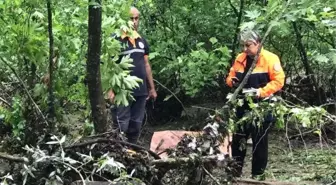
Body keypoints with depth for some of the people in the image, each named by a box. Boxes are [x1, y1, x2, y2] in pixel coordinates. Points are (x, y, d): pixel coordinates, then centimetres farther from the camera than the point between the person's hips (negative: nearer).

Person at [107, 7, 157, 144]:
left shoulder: (142, 41, 14)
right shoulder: (116, 40, -6)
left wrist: (152, 88, 16)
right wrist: (110, 89, -16)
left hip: (141, 91, 6)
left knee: (136, 124, 11)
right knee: (121, 125, -7)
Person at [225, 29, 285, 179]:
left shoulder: (270, 59, -10)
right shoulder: (240, 59, 8)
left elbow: (278, 81, -14)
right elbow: (230, 76, 17)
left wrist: (262, 92, -25)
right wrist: (232, 81, -7)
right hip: (242, 107, 5)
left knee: (259, 142, 4)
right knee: (237, 140, 8)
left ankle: (258, 174, 14)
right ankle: (235, 171, 19)